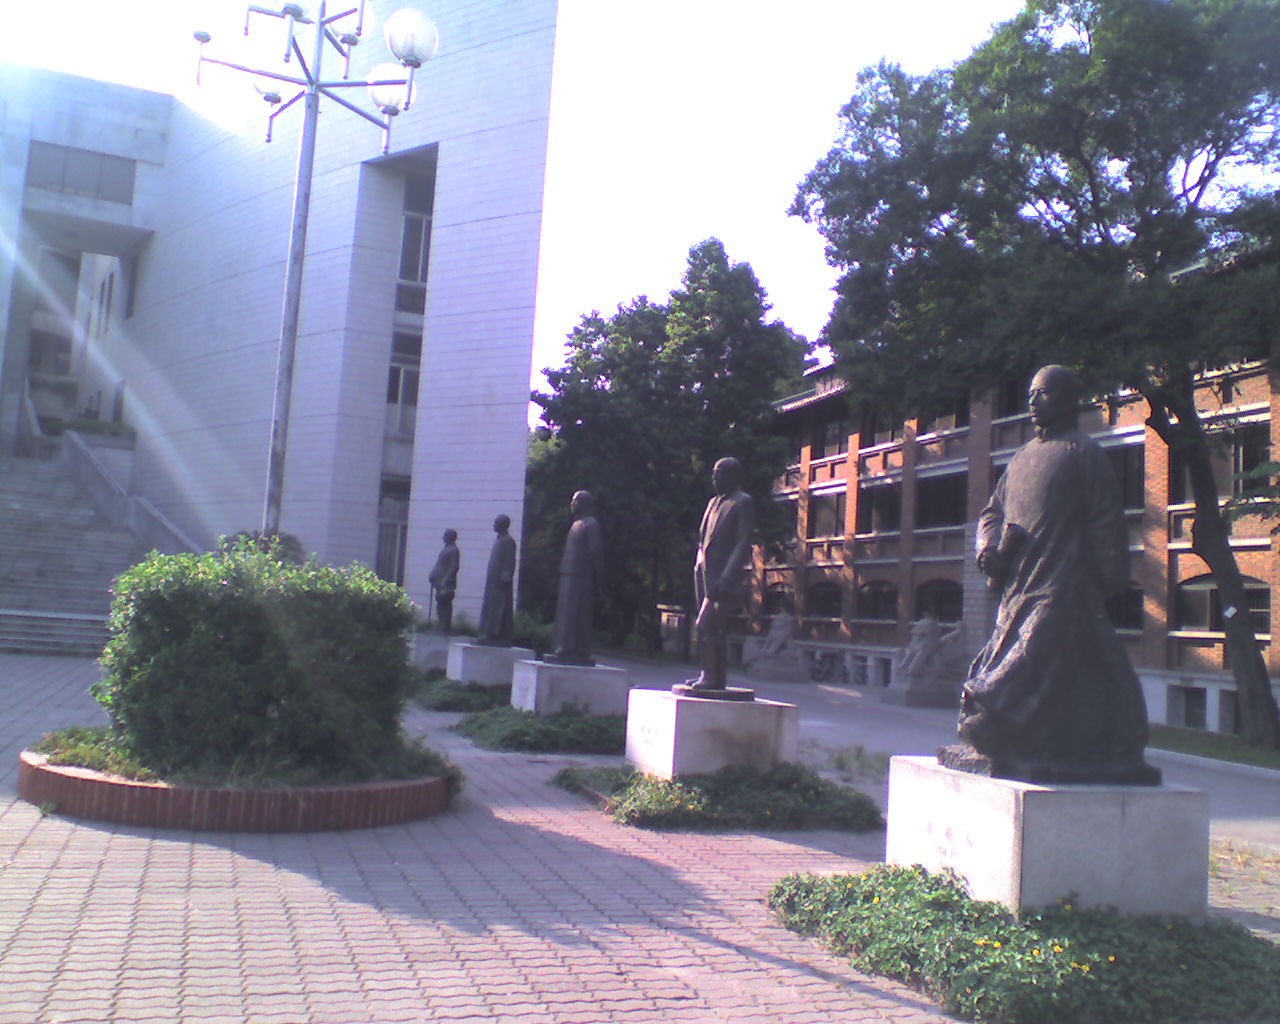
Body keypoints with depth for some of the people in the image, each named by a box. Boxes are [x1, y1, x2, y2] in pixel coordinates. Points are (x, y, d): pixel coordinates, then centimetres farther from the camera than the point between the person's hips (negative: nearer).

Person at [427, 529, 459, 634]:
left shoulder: (453, 550, -12)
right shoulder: (446, 548, 17)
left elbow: (454, 568, -18)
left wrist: (445, 582, -21)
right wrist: (433, 576, 14)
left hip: (446, 585, -9)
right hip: (440, 583, 9)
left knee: (444, 607, -8)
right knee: (441, 606, 10)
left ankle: (445, 629, -5)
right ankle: (443, 628, 15)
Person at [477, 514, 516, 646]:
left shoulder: (508, 541, -11)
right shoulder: (498, 539, 17)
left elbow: (510, 563, -16)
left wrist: (505, 578, -22)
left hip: (501, 581, -10)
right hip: (493, 580, 10)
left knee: (499, 609, -9)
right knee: (490, 607, 8)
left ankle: (502, 638, -7)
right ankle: (490, 635, 11)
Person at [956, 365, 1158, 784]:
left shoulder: (1083, 452, 0)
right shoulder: (1023, 456, 20)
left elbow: (1106, 522, -4)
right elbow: (993, 510, 19)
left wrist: (1107, 579, -8)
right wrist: (988, 545, -1)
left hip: (1063, 581, -7)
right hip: (1019, 583, 7)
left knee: (1042, 652, -16)